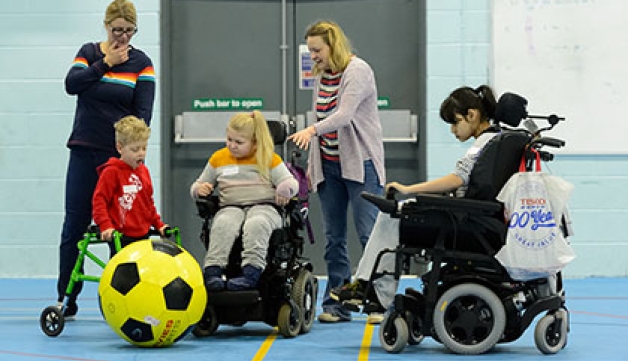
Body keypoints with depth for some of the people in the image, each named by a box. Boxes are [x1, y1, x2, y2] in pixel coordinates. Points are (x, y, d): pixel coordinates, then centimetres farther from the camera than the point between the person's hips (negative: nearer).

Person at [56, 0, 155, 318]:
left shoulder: (141, 63, 1)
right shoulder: (89, 53, 6)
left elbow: (143, 111, -6)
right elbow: (72, 84, -10)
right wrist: (105, 63, -12)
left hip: (121, 155, -1)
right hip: (84, 152, 1)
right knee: (75, 225, 2)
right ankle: (66, 299, 9)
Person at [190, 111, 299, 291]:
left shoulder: (269, 158, 11)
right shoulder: (219, 158, 18)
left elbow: (290, 181, 5)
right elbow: (198, 186, 24)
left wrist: (286, 189, -20)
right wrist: (199, 189, -1)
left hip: (264, 207, -2)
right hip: (230, 207, 2)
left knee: (256, 224, -38)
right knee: (223, 224, -35)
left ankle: (251, 273, -50)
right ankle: (212, 271, -46)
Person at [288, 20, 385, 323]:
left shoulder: (358, 71, -11)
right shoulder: (321, 76, 12)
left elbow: (343, 116, -24)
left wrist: (312, 130, -38)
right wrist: (312, 163, 14)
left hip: (360, 162, -7)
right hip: (329, 166, 7)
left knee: (369, 234, -8)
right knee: (334, 238, 5)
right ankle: (336, 305, 8)